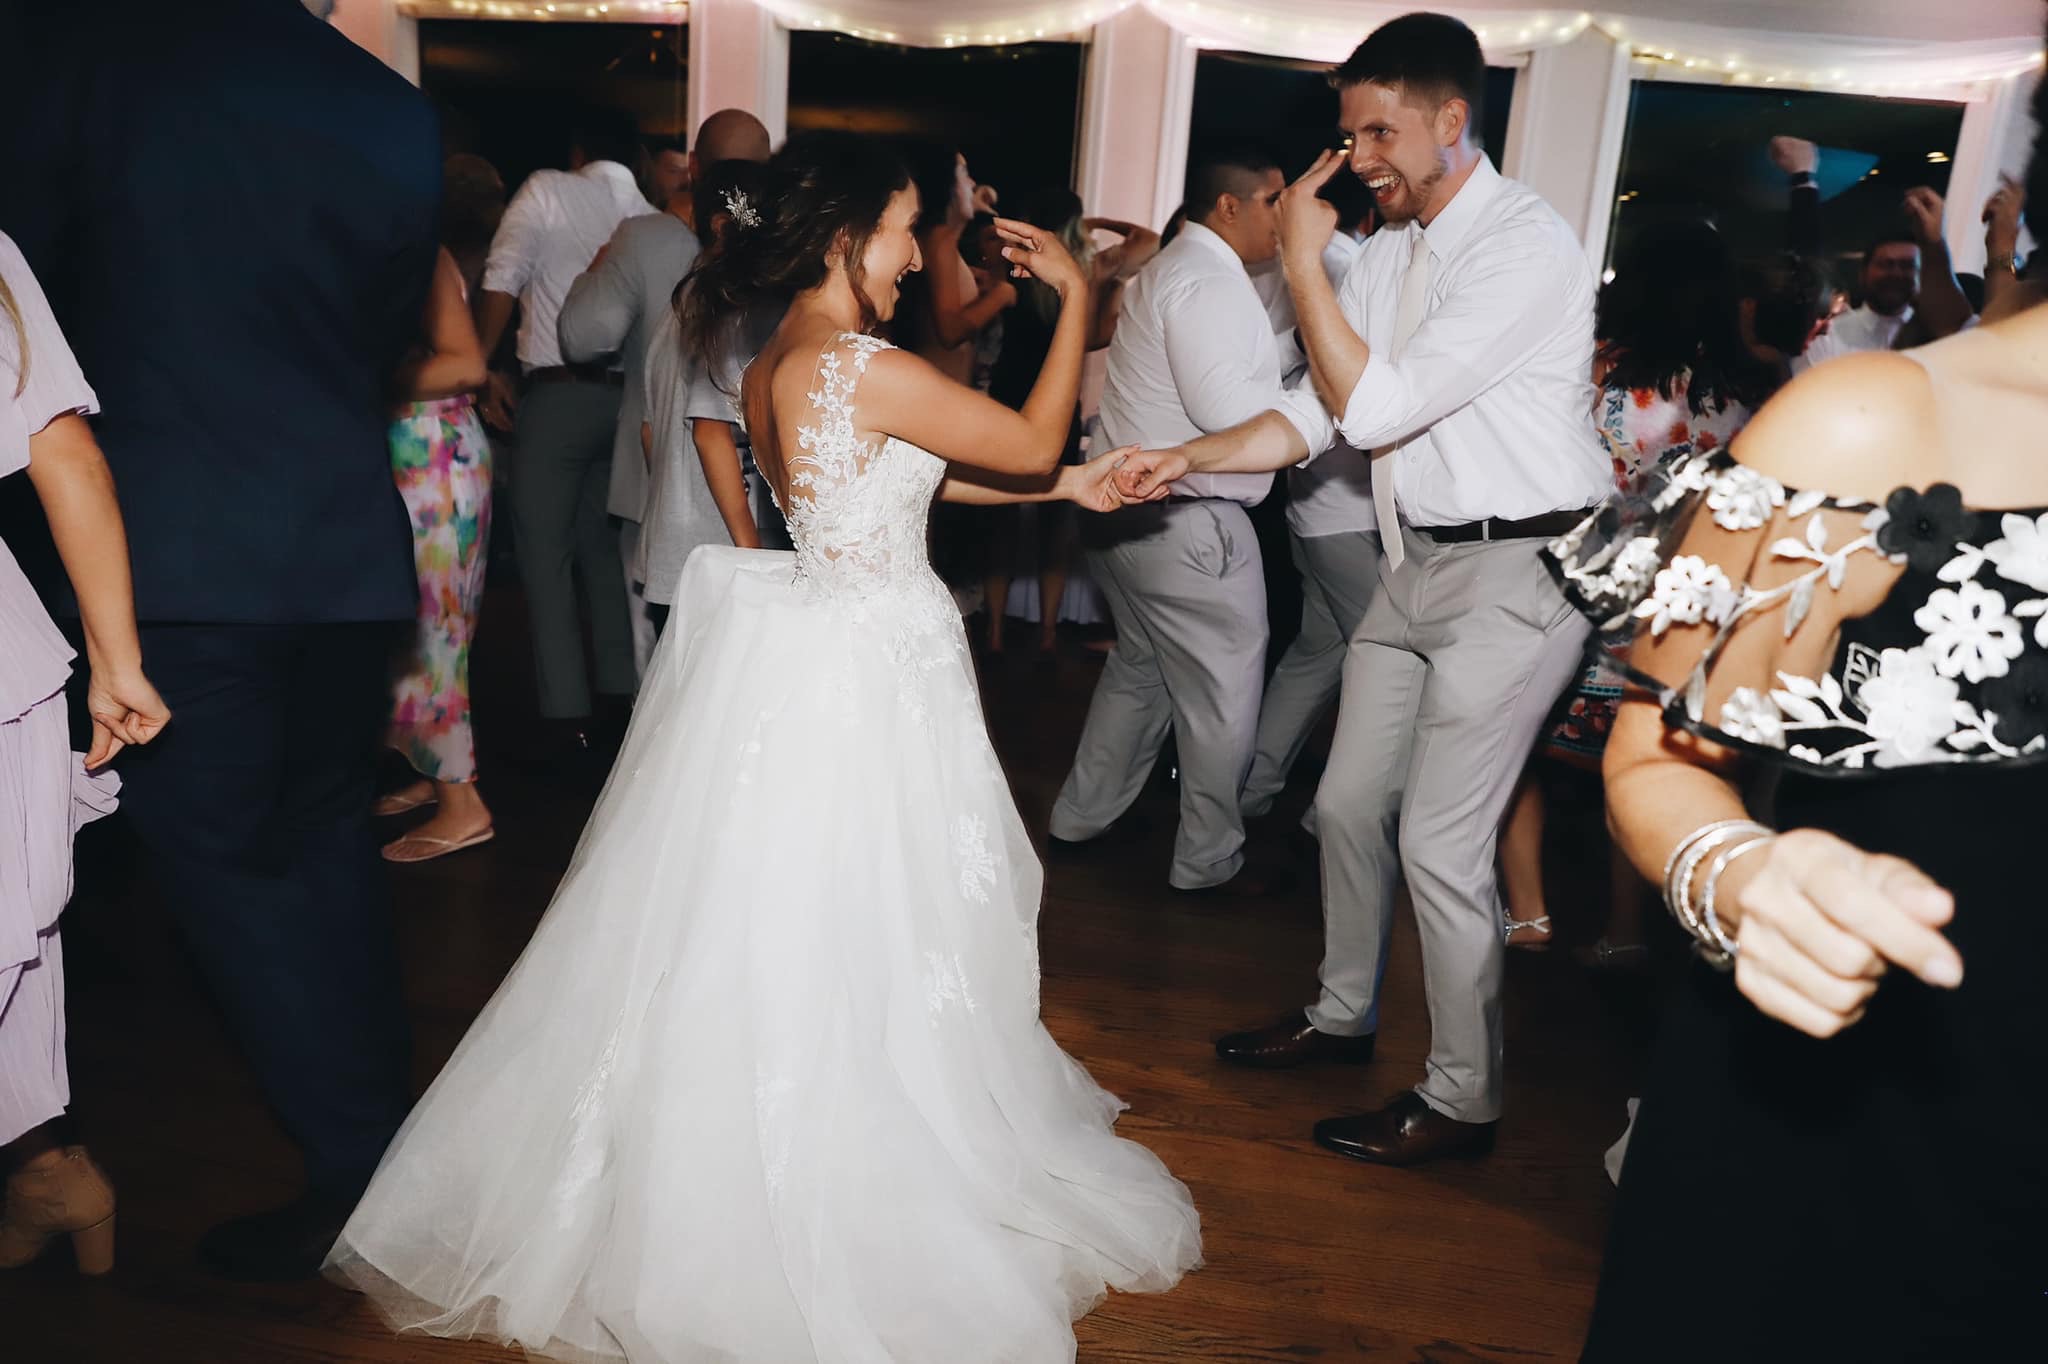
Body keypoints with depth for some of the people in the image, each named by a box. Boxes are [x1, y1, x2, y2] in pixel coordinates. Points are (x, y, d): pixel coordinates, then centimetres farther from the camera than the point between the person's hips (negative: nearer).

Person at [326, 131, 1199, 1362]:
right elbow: (1029, 439, -11)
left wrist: (1063, 484, 16)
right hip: (866, 674, -9)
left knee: (759, 936, 18)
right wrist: (1076, 296, 0)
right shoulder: (869, 369, -20)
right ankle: (847, 1214, 23)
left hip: (804, 651, 9)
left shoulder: (774, 365, 9)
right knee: (855, 955, 5)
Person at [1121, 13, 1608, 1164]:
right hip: (1420, 561, 9)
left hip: (1518, 567, -8)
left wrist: (1303, 262, -17)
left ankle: (1463, 1100, 15)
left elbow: (1378, 408, -23)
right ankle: (1345, 1014, 37)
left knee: (1441, 845, -5)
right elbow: (1324, 412, 9)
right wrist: (1188, 457, -3)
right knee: (1350, 802, 15)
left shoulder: (1528, 244, -18)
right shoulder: (1391, 248, 9)